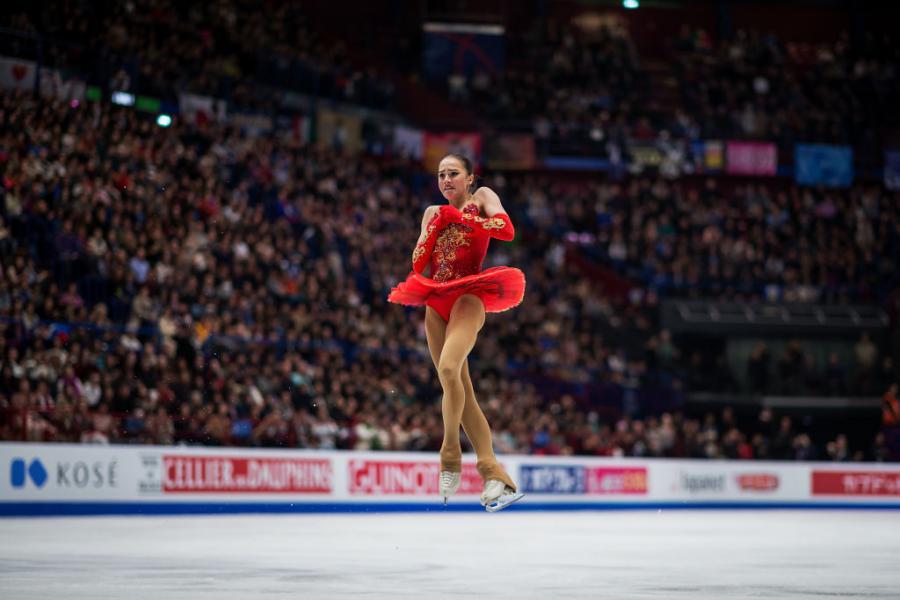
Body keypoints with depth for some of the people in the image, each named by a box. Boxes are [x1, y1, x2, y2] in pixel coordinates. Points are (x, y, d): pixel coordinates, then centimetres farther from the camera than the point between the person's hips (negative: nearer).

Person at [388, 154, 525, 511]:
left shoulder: (482, 198, 7)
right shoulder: (433, 213, 21)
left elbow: (507, 229, -12)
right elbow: (418, 262, 12)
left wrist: (461, 218, -9)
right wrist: (437, 226, 0)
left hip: (468, 297, -7)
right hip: (436, 302, 7)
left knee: (449, 367, -30)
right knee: (459, 390, 0)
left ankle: (451, 459, -22)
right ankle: (493, 474, -2)